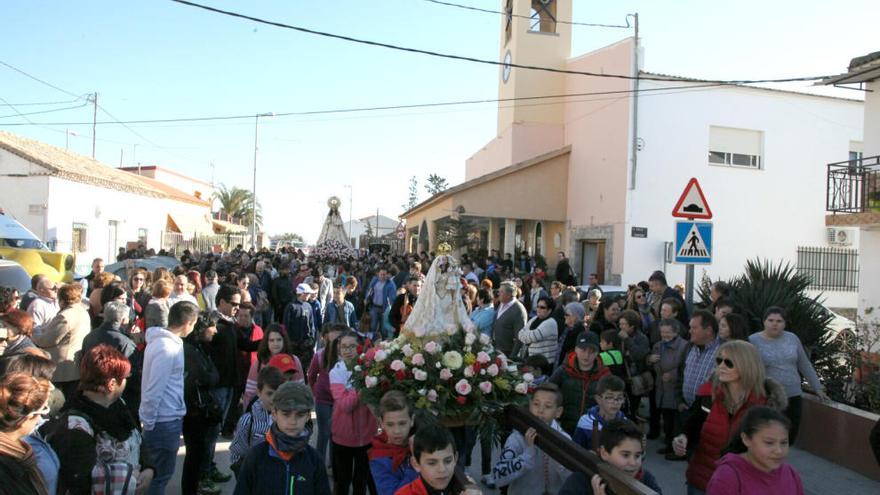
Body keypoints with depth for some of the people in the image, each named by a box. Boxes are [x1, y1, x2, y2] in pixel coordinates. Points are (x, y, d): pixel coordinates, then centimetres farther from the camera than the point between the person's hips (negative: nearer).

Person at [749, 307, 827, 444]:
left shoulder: (792, 338, 5)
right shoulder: (753, 341, -7)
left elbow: (805, 365, 14)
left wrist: (818, 388, 15)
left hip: (793, 397, 4)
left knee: (789, 440, 9)